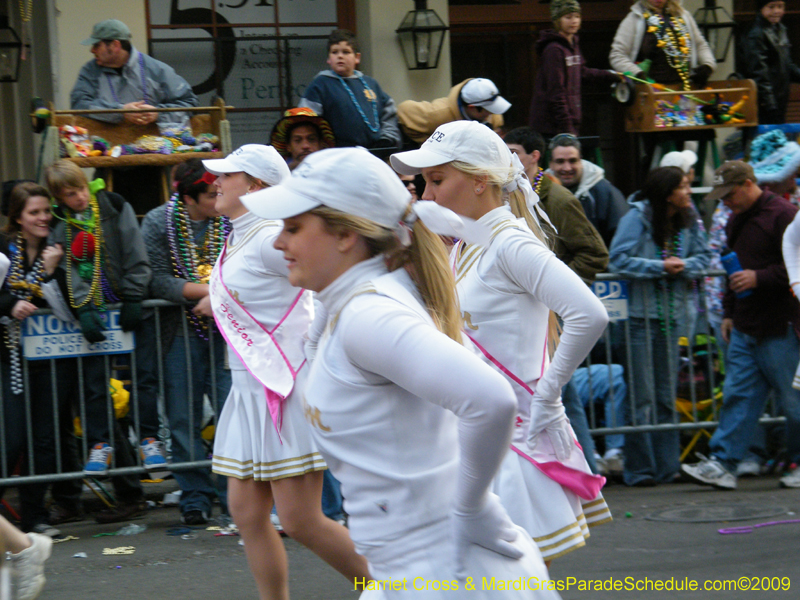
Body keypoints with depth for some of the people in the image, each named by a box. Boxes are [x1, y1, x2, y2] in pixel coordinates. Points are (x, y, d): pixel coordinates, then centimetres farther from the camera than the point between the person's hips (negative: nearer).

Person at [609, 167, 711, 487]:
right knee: (641, 396, -4)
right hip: (639, 314, -5)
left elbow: (702, 256, 10)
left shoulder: (689, 220, 5)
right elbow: (618, 259, -17)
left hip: (672, 315, 6)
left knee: (667, 396, 10)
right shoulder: (637, 217, -11)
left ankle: (667, 467, 16)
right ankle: (639, 469, 3)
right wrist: (661, 266, -18)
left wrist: (684, 266, -11)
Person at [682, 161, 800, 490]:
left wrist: (759, 278, -22)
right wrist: (729, 311, 23)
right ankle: (722, 465, 0)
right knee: (737, 395, 3)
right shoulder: (737, 219, 16)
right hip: (745, 327, 8)